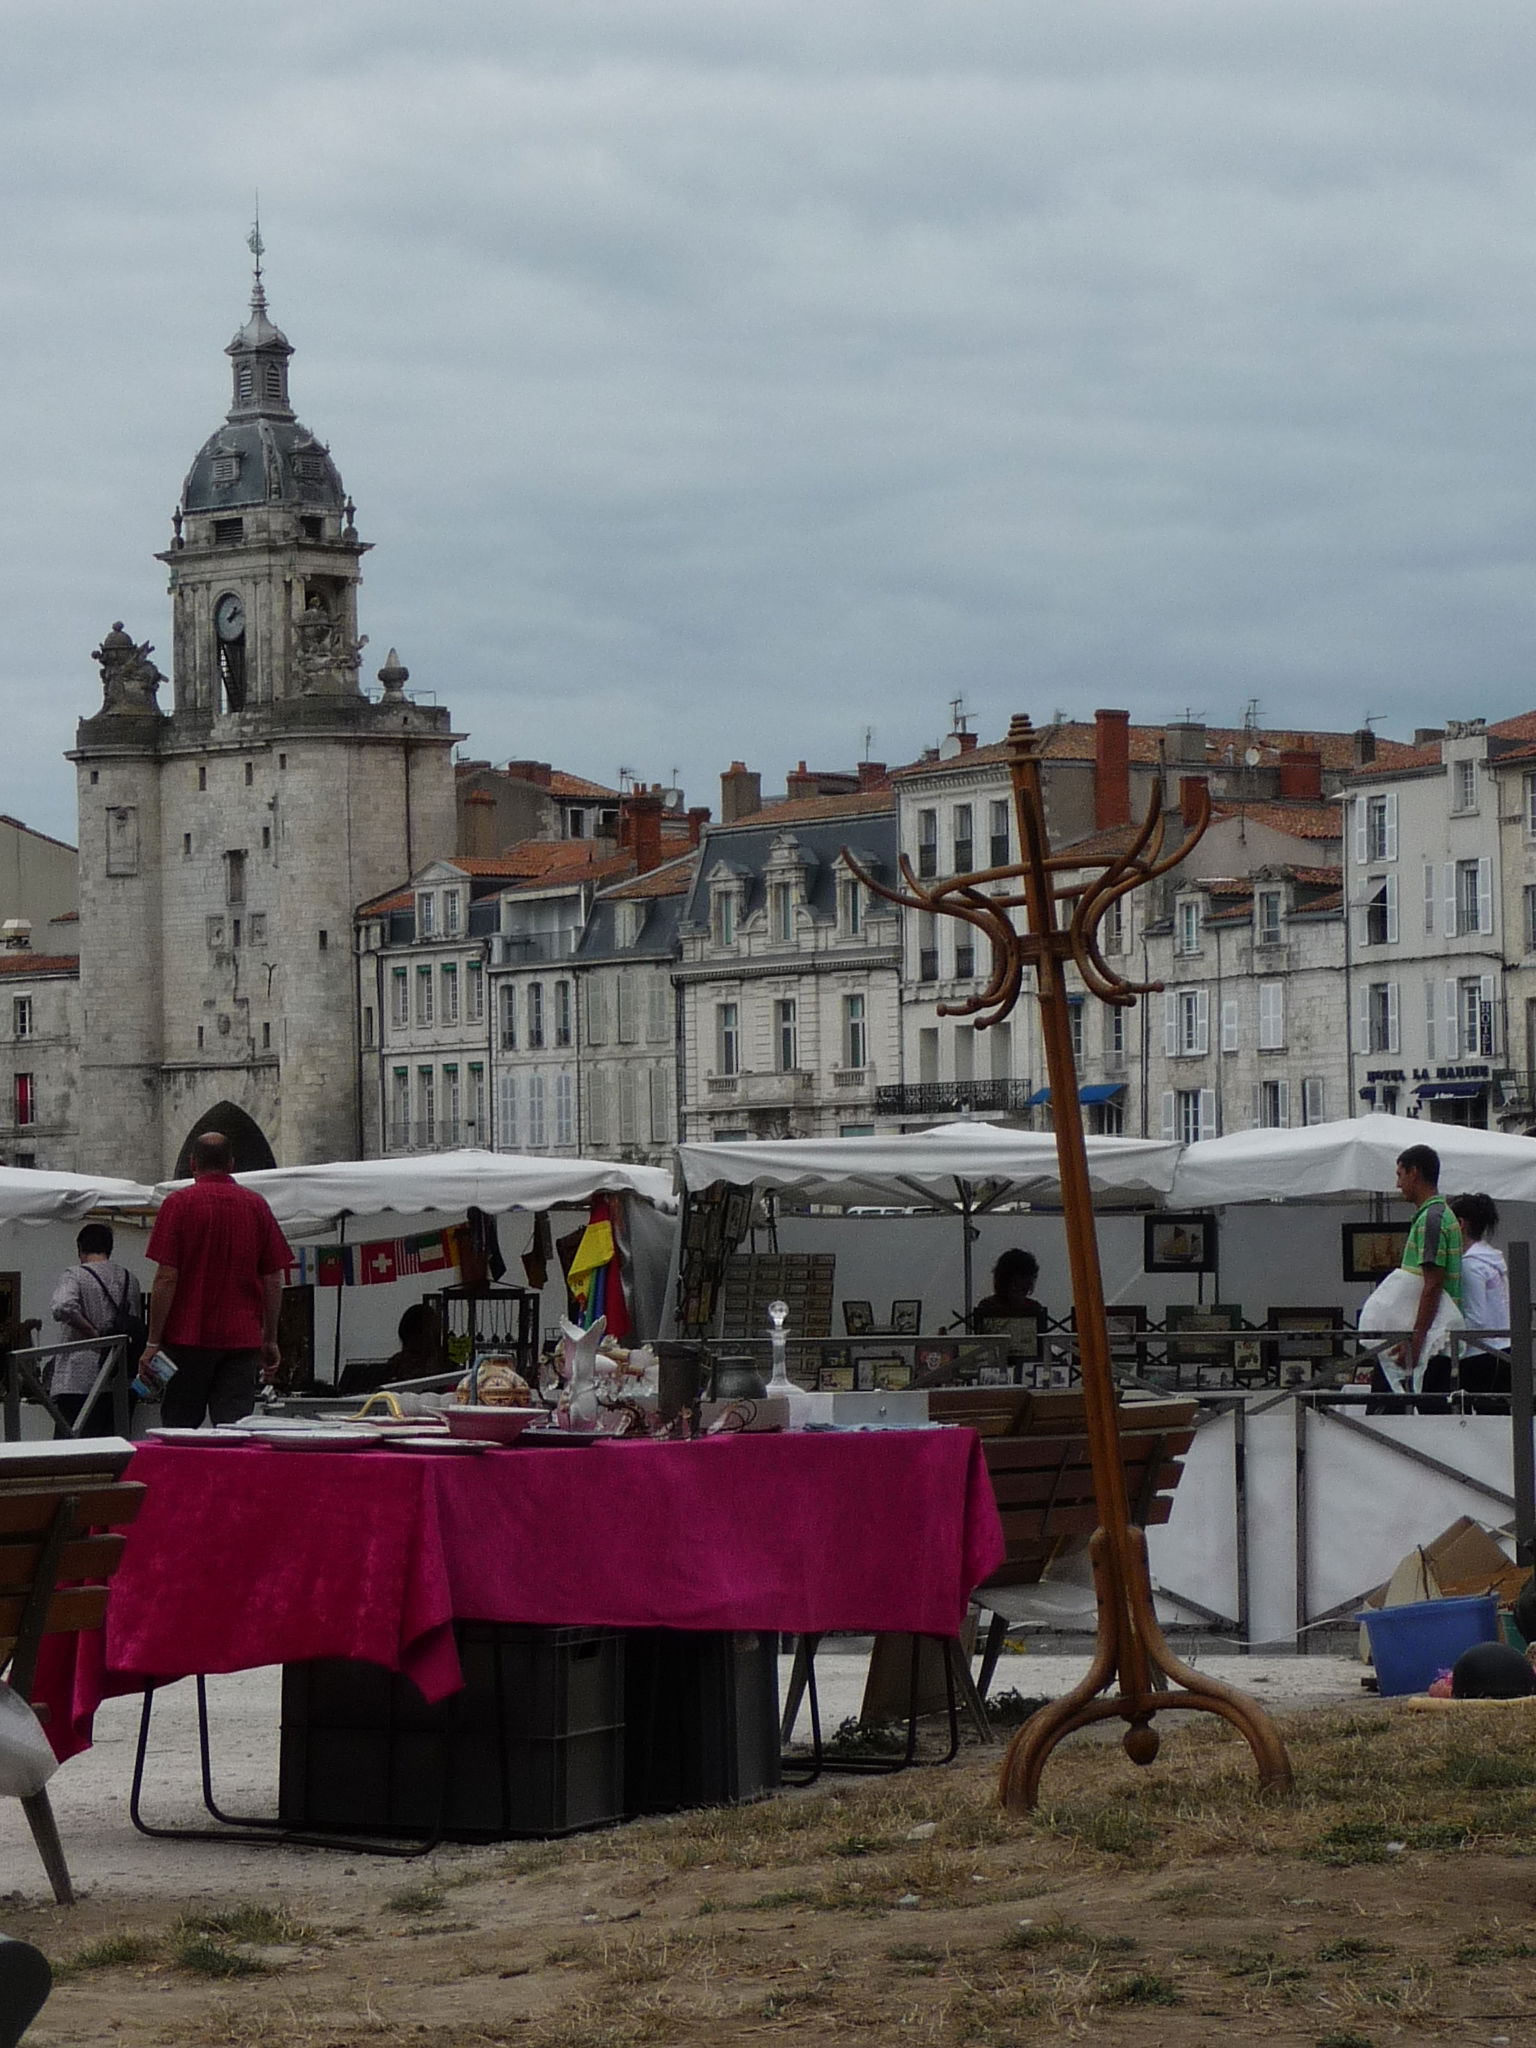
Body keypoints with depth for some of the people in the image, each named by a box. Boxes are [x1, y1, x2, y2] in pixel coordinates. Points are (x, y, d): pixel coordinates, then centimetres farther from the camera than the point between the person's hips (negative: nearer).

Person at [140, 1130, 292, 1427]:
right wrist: (270, 1340, 14)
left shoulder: (179, 1204, -3)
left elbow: (166, 1278, -9)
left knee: (179, 1427, 5)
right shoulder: (257, 1205, 7)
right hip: (243, 1339, 3)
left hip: (189, 1336, -3)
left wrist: (153, 1341, -5)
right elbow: (274, 1280, 7)